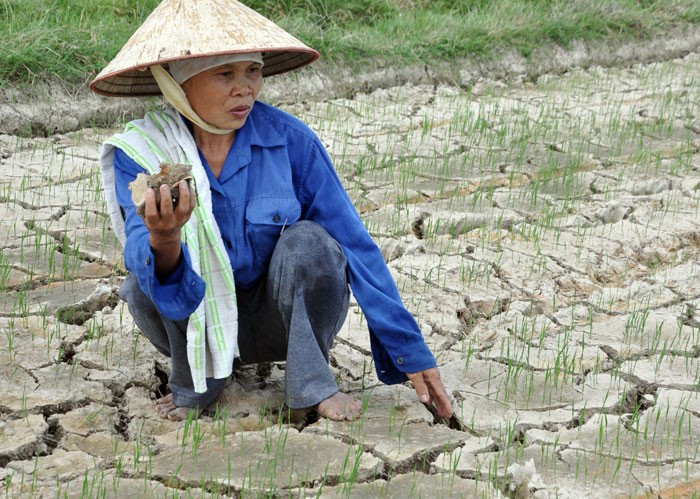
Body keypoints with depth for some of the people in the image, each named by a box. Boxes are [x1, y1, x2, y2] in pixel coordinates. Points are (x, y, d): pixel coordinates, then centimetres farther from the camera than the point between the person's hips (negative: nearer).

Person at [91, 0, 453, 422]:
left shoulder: (290, 140, -16)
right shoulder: (140, 152, -15)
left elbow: (355, 245, -15)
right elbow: (142, 256, -29)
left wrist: (411, 353, -17)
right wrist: (162, 242, -56)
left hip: (282, 319, 0)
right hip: (196, 323, 1)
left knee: (307, 241, -28)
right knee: (149, 272, -28)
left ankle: (312, 383, -10)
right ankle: (195, 380, -2)